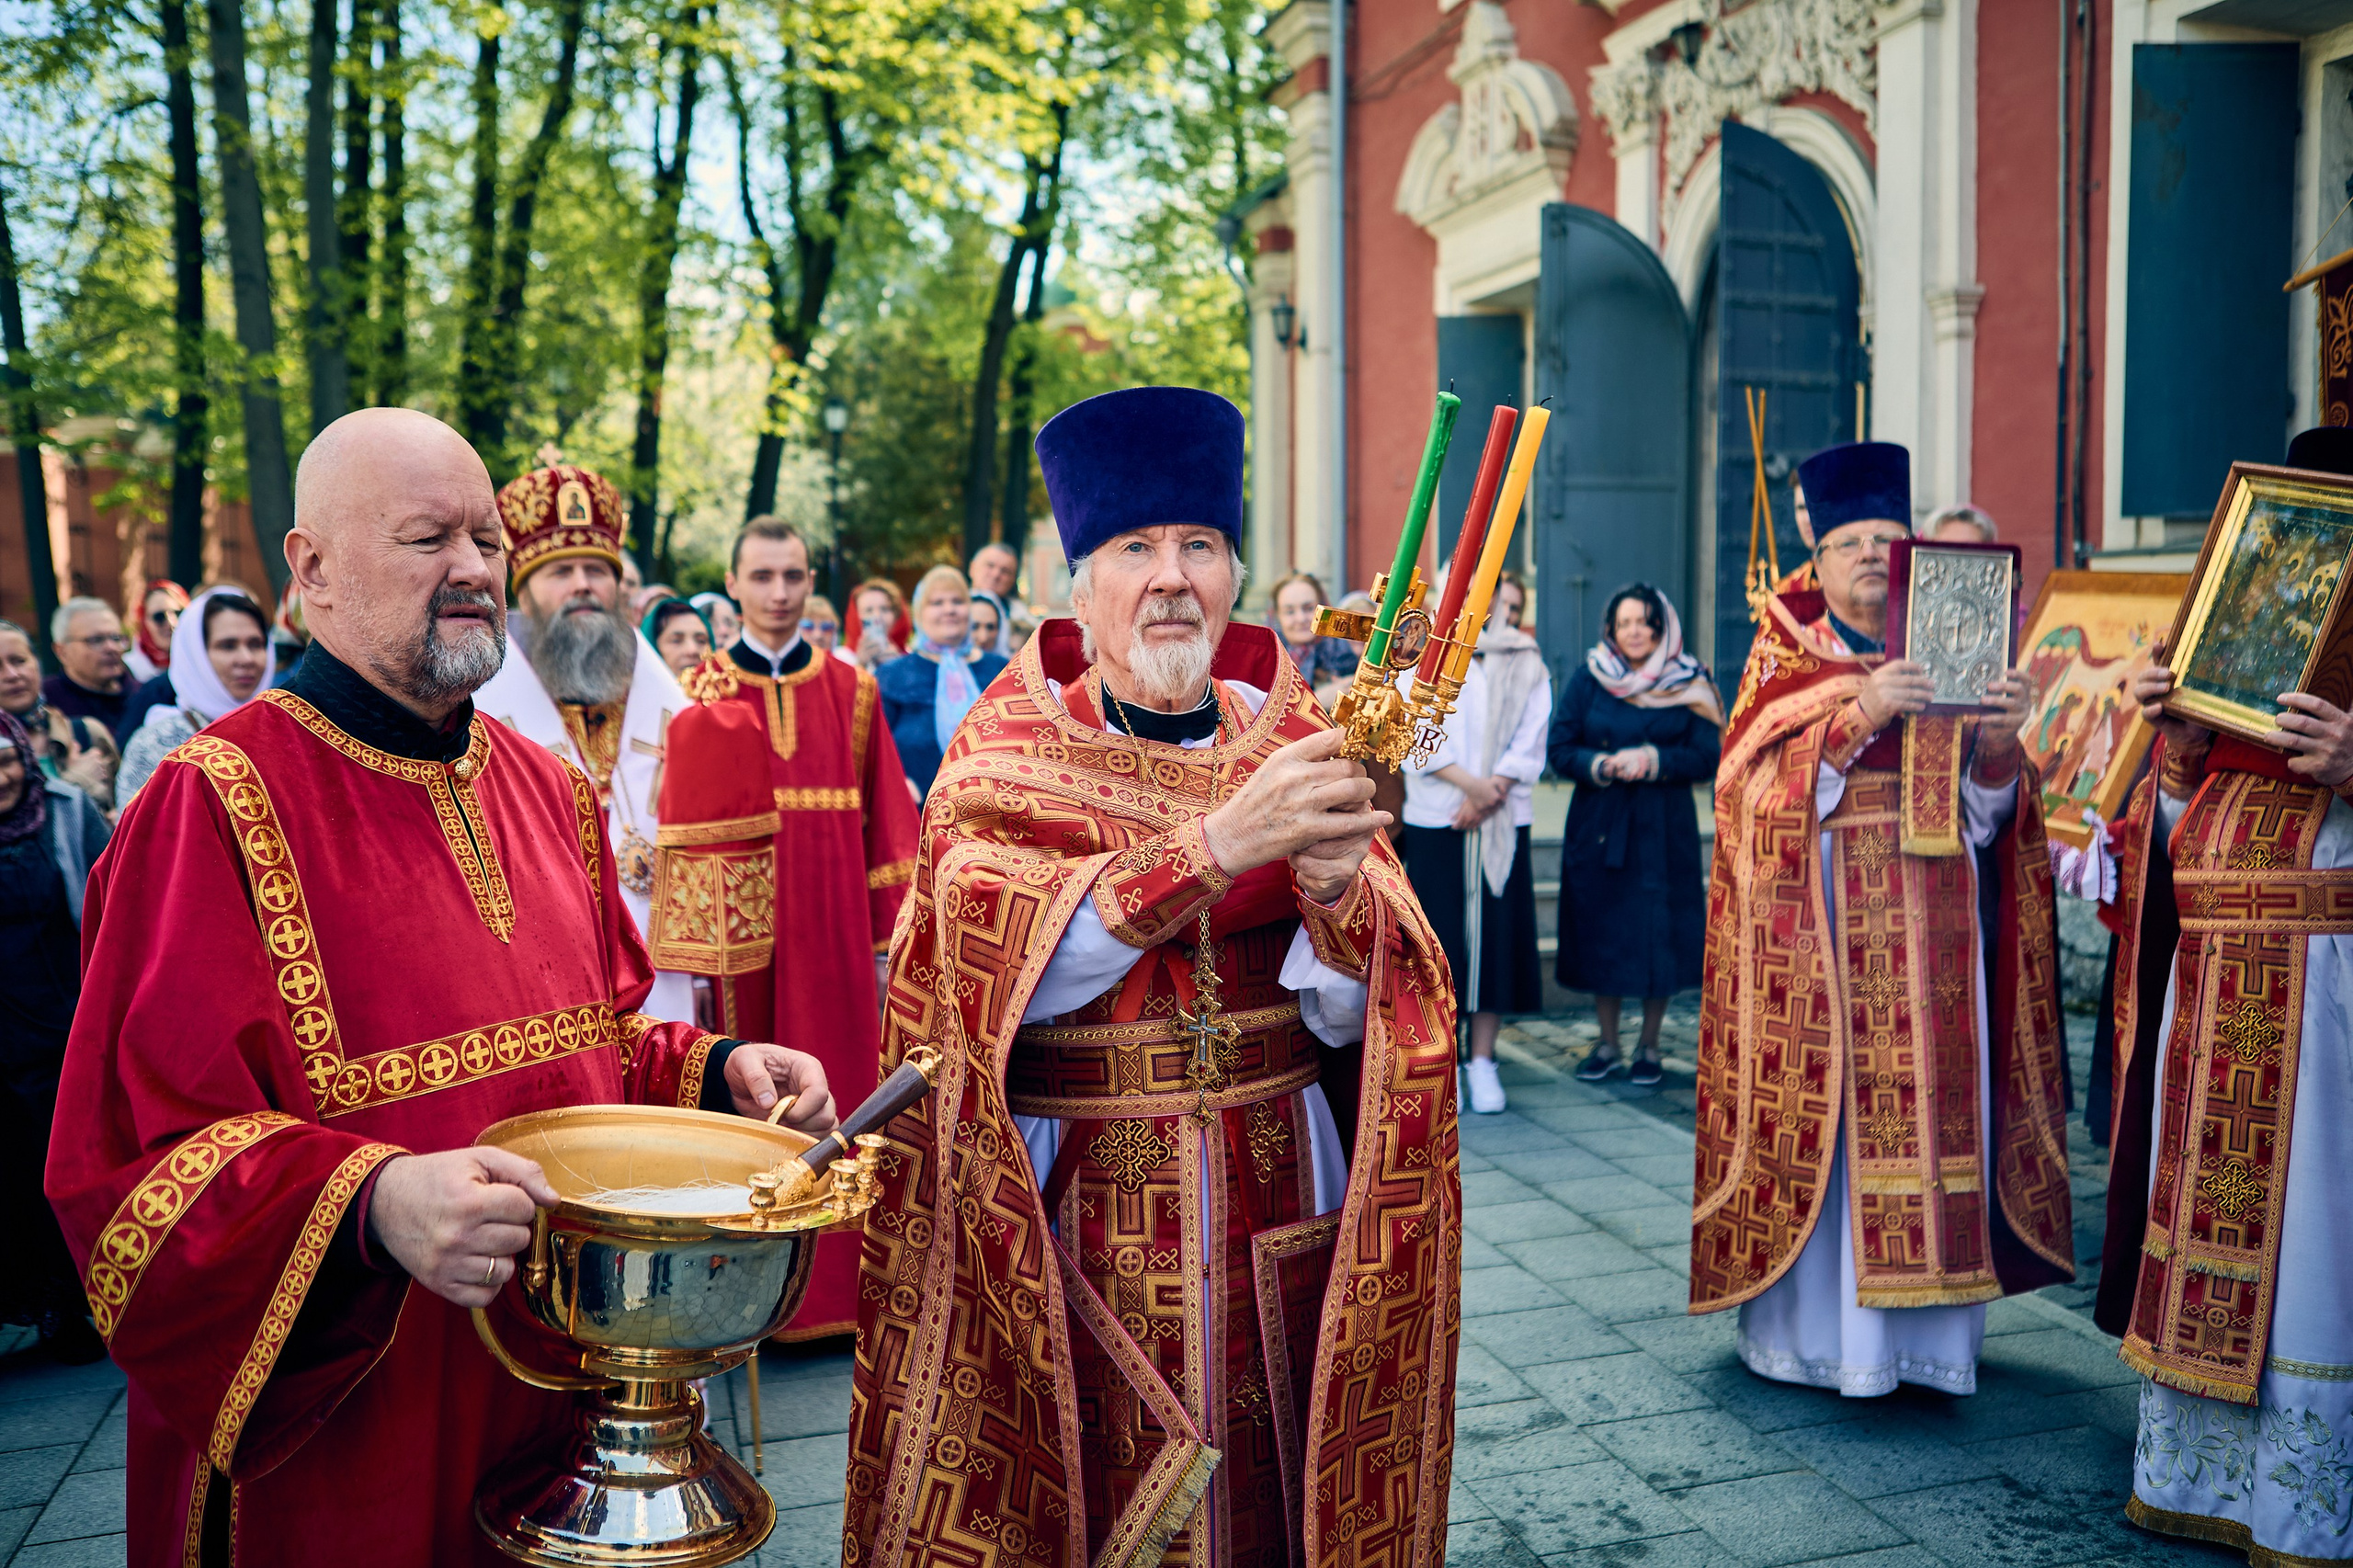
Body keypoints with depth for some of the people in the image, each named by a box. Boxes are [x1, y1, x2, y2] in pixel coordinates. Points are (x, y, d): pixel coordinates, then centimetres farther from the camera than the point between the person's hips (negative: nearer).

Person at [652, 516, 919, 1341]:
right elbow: (685, 830, 0)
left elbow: (886, 819, 4)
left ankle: (833, 1287, 18)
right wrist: (690, 950, -9)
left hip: (831, 928, 1)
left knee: (832, 1095, 5)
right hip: (735, 927, 0)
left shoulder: (851, 692, 6)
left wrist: (890, 938, 0)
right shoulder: (699, 695, 5)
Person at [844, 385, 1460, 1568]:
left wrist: (1337, 892, -25)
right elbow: (996, 969, -21)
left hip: (1274, 1227, 2)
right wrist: (1216, 842, -30)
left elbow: (1348, 1018, -4)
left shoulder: (1290, 745, 3)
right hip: (1072, 1225, -2)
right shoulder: (1007, 751, -3)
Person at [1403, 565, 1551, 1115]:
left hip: (1504, 823, 1)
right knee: (1441, 933, -1)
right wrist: (1469, 783, -15)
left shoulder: (1525, 664, 9)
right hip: (1436, 821, -1)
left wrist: (1491, 792, -12)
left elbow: (1530, 743, 2)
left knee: (1496, 933, 2)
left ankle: (1483, 1060, 9)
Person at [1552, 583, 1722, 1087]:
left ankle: (1649, 1046, 16)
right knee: (1600, 933, 4)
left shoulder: (1690, 684, 2)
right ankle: (1608, 1044, 19)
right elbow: (1559, 748, 1)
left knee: (1658, 937, 1)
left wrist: (1652, 760, -18)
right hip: (1598, 825, 1)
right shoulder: (1589, 679, 4)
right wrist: (1600, 765, -17)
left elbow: (1706, 758, -4)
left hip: (1665, 830, -1)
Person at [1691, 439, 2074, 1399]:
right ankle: (1808, 1324, 7)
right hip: (1815, 934, -3)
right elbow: (1760, 791, -10)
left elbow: (1981, 818, 8)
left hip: (1927, 933, 3)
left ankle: (1921, 1329, 12)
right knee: (1819, 1117, -5)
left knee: (1929, 1106, 0)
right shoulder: (1784, 659, 5)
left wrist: (2001, 743, -12)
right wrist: (1856, 717, -22)